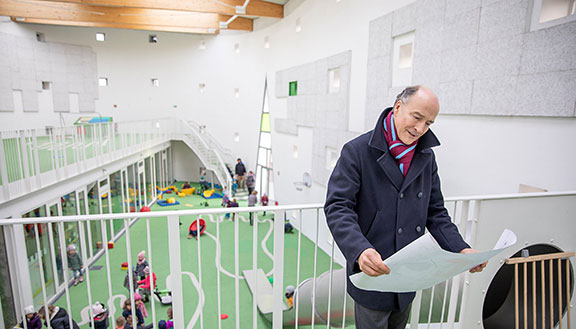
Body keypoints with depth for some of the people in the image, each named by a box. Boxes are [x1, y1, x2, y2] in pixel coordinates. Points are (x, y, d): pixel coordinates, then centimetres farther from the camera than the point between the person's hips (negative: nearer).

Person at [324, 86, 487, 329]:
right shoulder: (357, 151, -13)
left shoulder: (426, 157, 6)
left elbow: (435, 212, 10)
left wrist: (460, 248, -5)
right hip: (371, 275, -5)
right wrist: (360, 250, -35)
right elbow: (337, 207, -20)